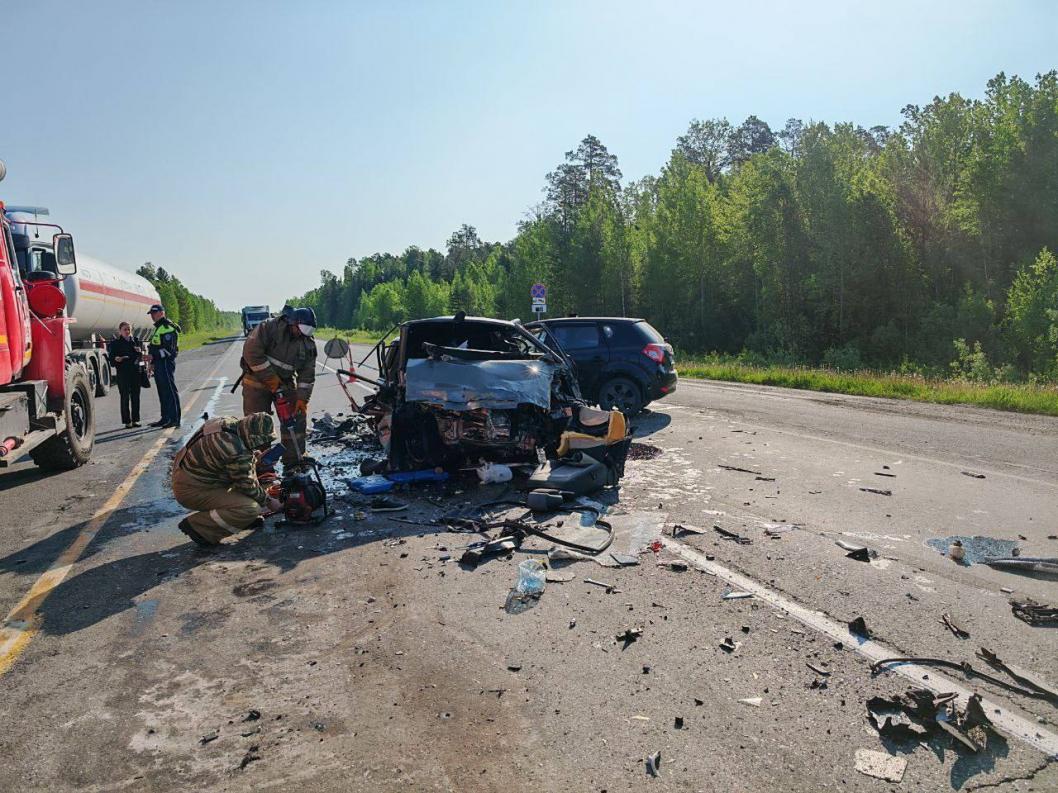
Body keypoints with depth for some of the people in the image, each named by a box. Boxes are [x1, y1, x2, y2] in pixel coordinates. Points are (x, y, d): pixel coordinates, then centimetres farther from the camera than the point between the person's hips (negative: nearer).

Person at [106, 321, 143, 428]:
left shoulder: (135, 341, 13)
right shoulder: (115, 343, 1)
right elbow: (111, 356, -3)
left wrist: (138, 351, -3)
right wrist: (116, 359, -23)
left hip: (135, 372, 4)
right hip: (122, 372, -4)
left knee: (135, 396, 5)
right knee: (125, 397, -2)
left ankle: (135, 420, 13)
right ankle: (127, 421, 2)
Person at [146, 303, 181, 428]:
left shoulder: (168, 328, -13)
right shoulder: (159, 328, 21)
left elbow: (168, 349, -21)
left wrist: (153, 356, -23)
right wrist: (153, 363, 21)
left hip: (166, 362, -11)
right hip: (159, 363, 11)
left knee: (170, 391, -8)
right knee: (162, 392, 13)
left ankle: (175, 419, -7)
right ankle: (166, 418, 19)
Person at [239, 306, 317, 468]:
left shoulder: (308, 343, -6)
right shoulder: (269, 327, -20)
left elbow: (307, 374, -4)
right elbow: (251, 351, -25)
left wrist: (302, 398, -12)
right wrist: (271, 378, -23)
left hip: (286, 382, 4)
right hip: (257, 381, -4)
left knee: (296, 417, 2)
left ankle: (294, 459, 14)